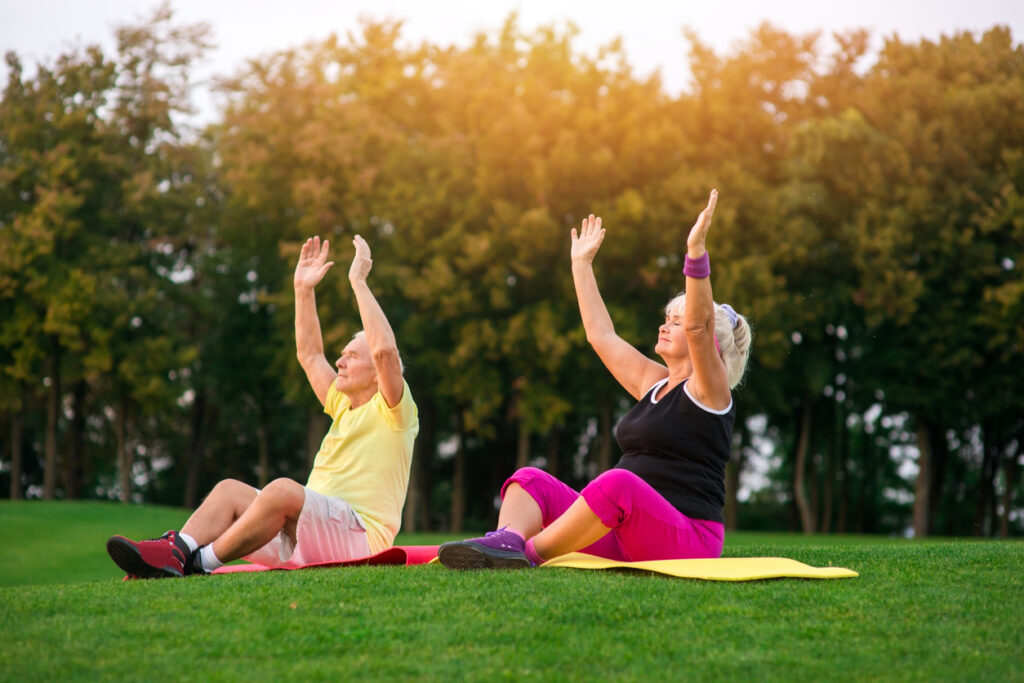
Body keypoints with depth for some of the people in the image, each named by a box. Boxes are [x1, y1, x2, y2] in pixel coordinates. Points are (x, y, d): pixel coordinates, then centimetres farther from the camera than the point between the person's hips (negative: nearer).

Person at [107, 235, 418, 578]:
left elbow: (385, 350, -16)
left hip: (361, 537, -8)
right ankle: (173, 555, -32)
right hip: (306, 540, 8)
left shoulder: (393, 411, 2)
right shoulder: (344, 405, 27)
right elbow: (309, 354, 32)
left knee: (283, 489, -33)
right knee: (230, 489, -9)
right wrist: (304, 289, 25)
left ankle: (200, 563, -32)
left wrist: (359, 282, -12)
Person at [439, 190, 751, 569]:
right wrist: (582, 263, 30)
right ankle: (506, 541, -38)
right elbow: (601, 335, 25)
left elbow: (697, 326, -19)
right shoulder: (653, 382, 20)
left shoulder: (708, 389, -1)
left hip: (687, 542, -8)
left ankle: (529, 554, -36)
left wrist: (696, 253, -31)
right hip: (626, 539, 8)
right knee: (531, 480, -7)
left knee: (618, 482, -38)